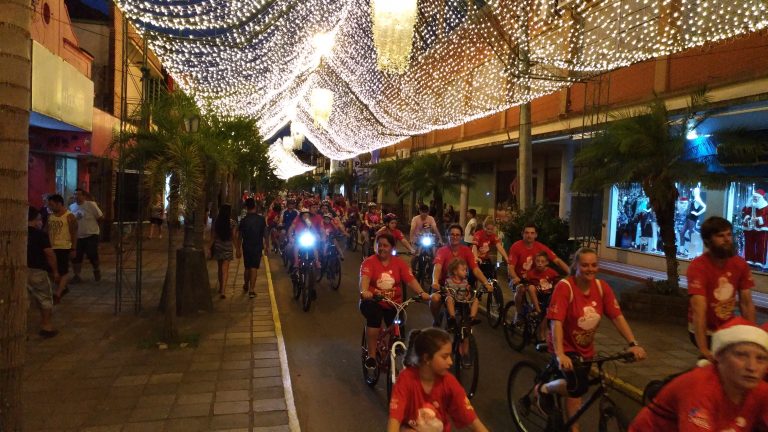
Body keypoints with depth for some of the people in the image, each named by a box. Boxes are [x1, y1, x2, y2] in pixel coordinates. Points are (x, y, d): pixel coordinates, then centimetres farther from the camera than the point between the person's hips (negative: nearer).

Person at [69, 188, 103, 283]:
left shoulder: (91, 205, -10)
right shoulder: (71, 207, 7)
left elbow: (101, 217, -6)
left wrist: (91, 224, 4)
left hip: (91, 235, -5)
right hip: (77, 237, 5)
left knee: (92, 255, -4)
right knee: (76, 257, 4)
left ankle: (97, 271, 23)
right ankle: (76, 275, 17)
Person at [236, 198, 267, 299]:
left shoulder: (243, 220, -7)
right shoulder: (261, 219, -7)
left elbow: (240, 237, -3)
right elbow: (265, 234, -3)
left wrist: (238, 249, 6)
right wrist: (267, 245, 10)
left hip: (246, 247, 1)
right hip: (257, 247, -1)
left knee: (247, 268, 17)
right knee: (254, 268, 0)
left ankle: (246, 286, 35)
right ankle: (251, 290, -5)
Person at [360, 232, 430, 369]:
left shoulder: (399, 263, 1)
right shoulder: (369, 262, -6)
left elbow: (411, 280, -10)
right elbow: (364, 278, -24)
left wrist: (421, 293, -28)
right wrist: (364, 291, -45)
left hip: (394, 304, 3)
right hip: (373, 302, -3)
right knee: (374, 317, -33)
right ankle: (371, 355, -18)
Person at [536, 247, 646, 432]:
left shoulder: (602, 287, -9)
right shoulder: (564, 287, -25)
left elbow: (617, 317, -9)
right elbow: (556, 322, -31)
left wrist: (633, 344, -20)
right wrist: (560, 355, -40)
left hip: (586, 349, 6)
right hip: (565, 348, -5)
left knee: (574, 391, 16)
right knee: (579, 385, -26)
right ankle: (544, 389, 3)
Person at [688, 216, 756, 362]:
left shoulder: (740, 264, -5)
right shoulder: (698, 267, -25)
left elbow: (746, 303, -2)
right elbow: (699, 309, -32)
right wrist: (703, 349, -39)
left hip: (728, 327, 6)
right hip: (705, 331, -6)